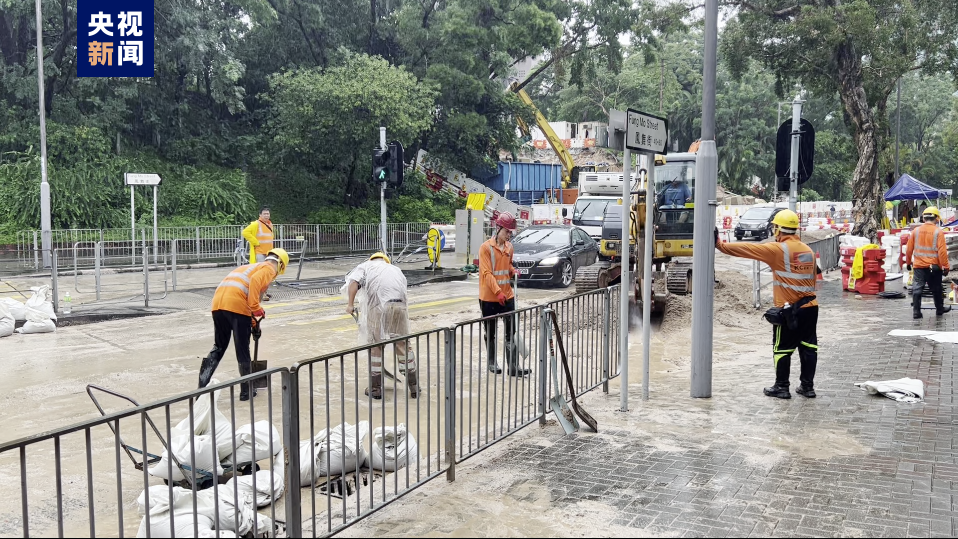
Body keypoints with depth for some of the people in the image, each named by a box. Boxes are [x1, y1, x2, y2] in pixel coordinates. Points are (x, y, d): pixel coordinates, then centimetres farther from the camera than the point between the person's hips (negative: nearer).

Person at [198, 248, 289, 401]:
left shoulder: (250, 266, 35)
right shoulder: (269, 268, 10)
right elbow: (255, 280, -13)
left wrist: (252, 322, 46)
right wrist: (256, 308, -13)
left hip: (218, 303, 7)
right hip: (237, 306, -7)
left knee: (218, 347, 19)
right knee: (242, 350, 6)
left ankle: (202, 388, 14)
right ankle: (246, 391, 17)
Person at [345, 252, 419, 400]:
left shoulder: (365, 266, 22)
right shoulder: (396, 269, 33)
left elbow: (354, 282, 1)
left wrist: (350, 304, 0)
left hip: (378, 307, -3)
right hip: (399, 305, 3)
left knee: (375, 346, 10)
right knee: (404, 345, 15)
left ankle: (376, 388, 18)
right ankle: (414, 386, 22)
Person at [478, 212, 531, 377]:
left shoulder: (509, 247, 8)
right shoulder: (486, 247, -12)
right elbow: (487, 273, -17)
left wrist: (513, 270, 2)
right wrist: (498, 292, -26)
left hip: (507, 296, 5)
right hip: (489, 298, -5)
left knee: (511, 333, 1)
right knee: (490, 334, 11)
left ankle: (514, 367, 2)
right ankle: (492, 363, 27)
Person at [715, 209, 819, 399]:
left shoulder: (778, 249, -12)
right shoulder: (808, 250, 10)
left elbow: (748, 249, -13)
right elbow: (812, 278, 16)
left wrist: (721, 245, -8)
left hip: (789, 309, -7)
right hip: (810, 306, 7)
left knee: (782, 348, 4)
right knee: (808, 346, 12)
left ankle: (782, 387, 11)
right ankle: (807, 386, 18)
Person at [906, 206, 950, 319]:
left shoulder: (916, 231, 0)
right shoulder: (938, 232, -9)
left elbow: (909, 249, 6)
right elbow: (942, 251, -12)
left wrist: (908, 262, 18)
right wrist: (945, 267, -7)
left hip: (919, 266, 2)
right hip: (934, 266, -2)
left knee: (917, 288, 2)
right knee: (936, 289, 15)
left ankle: (916, 312, -3)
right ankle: (939, 309, 30)